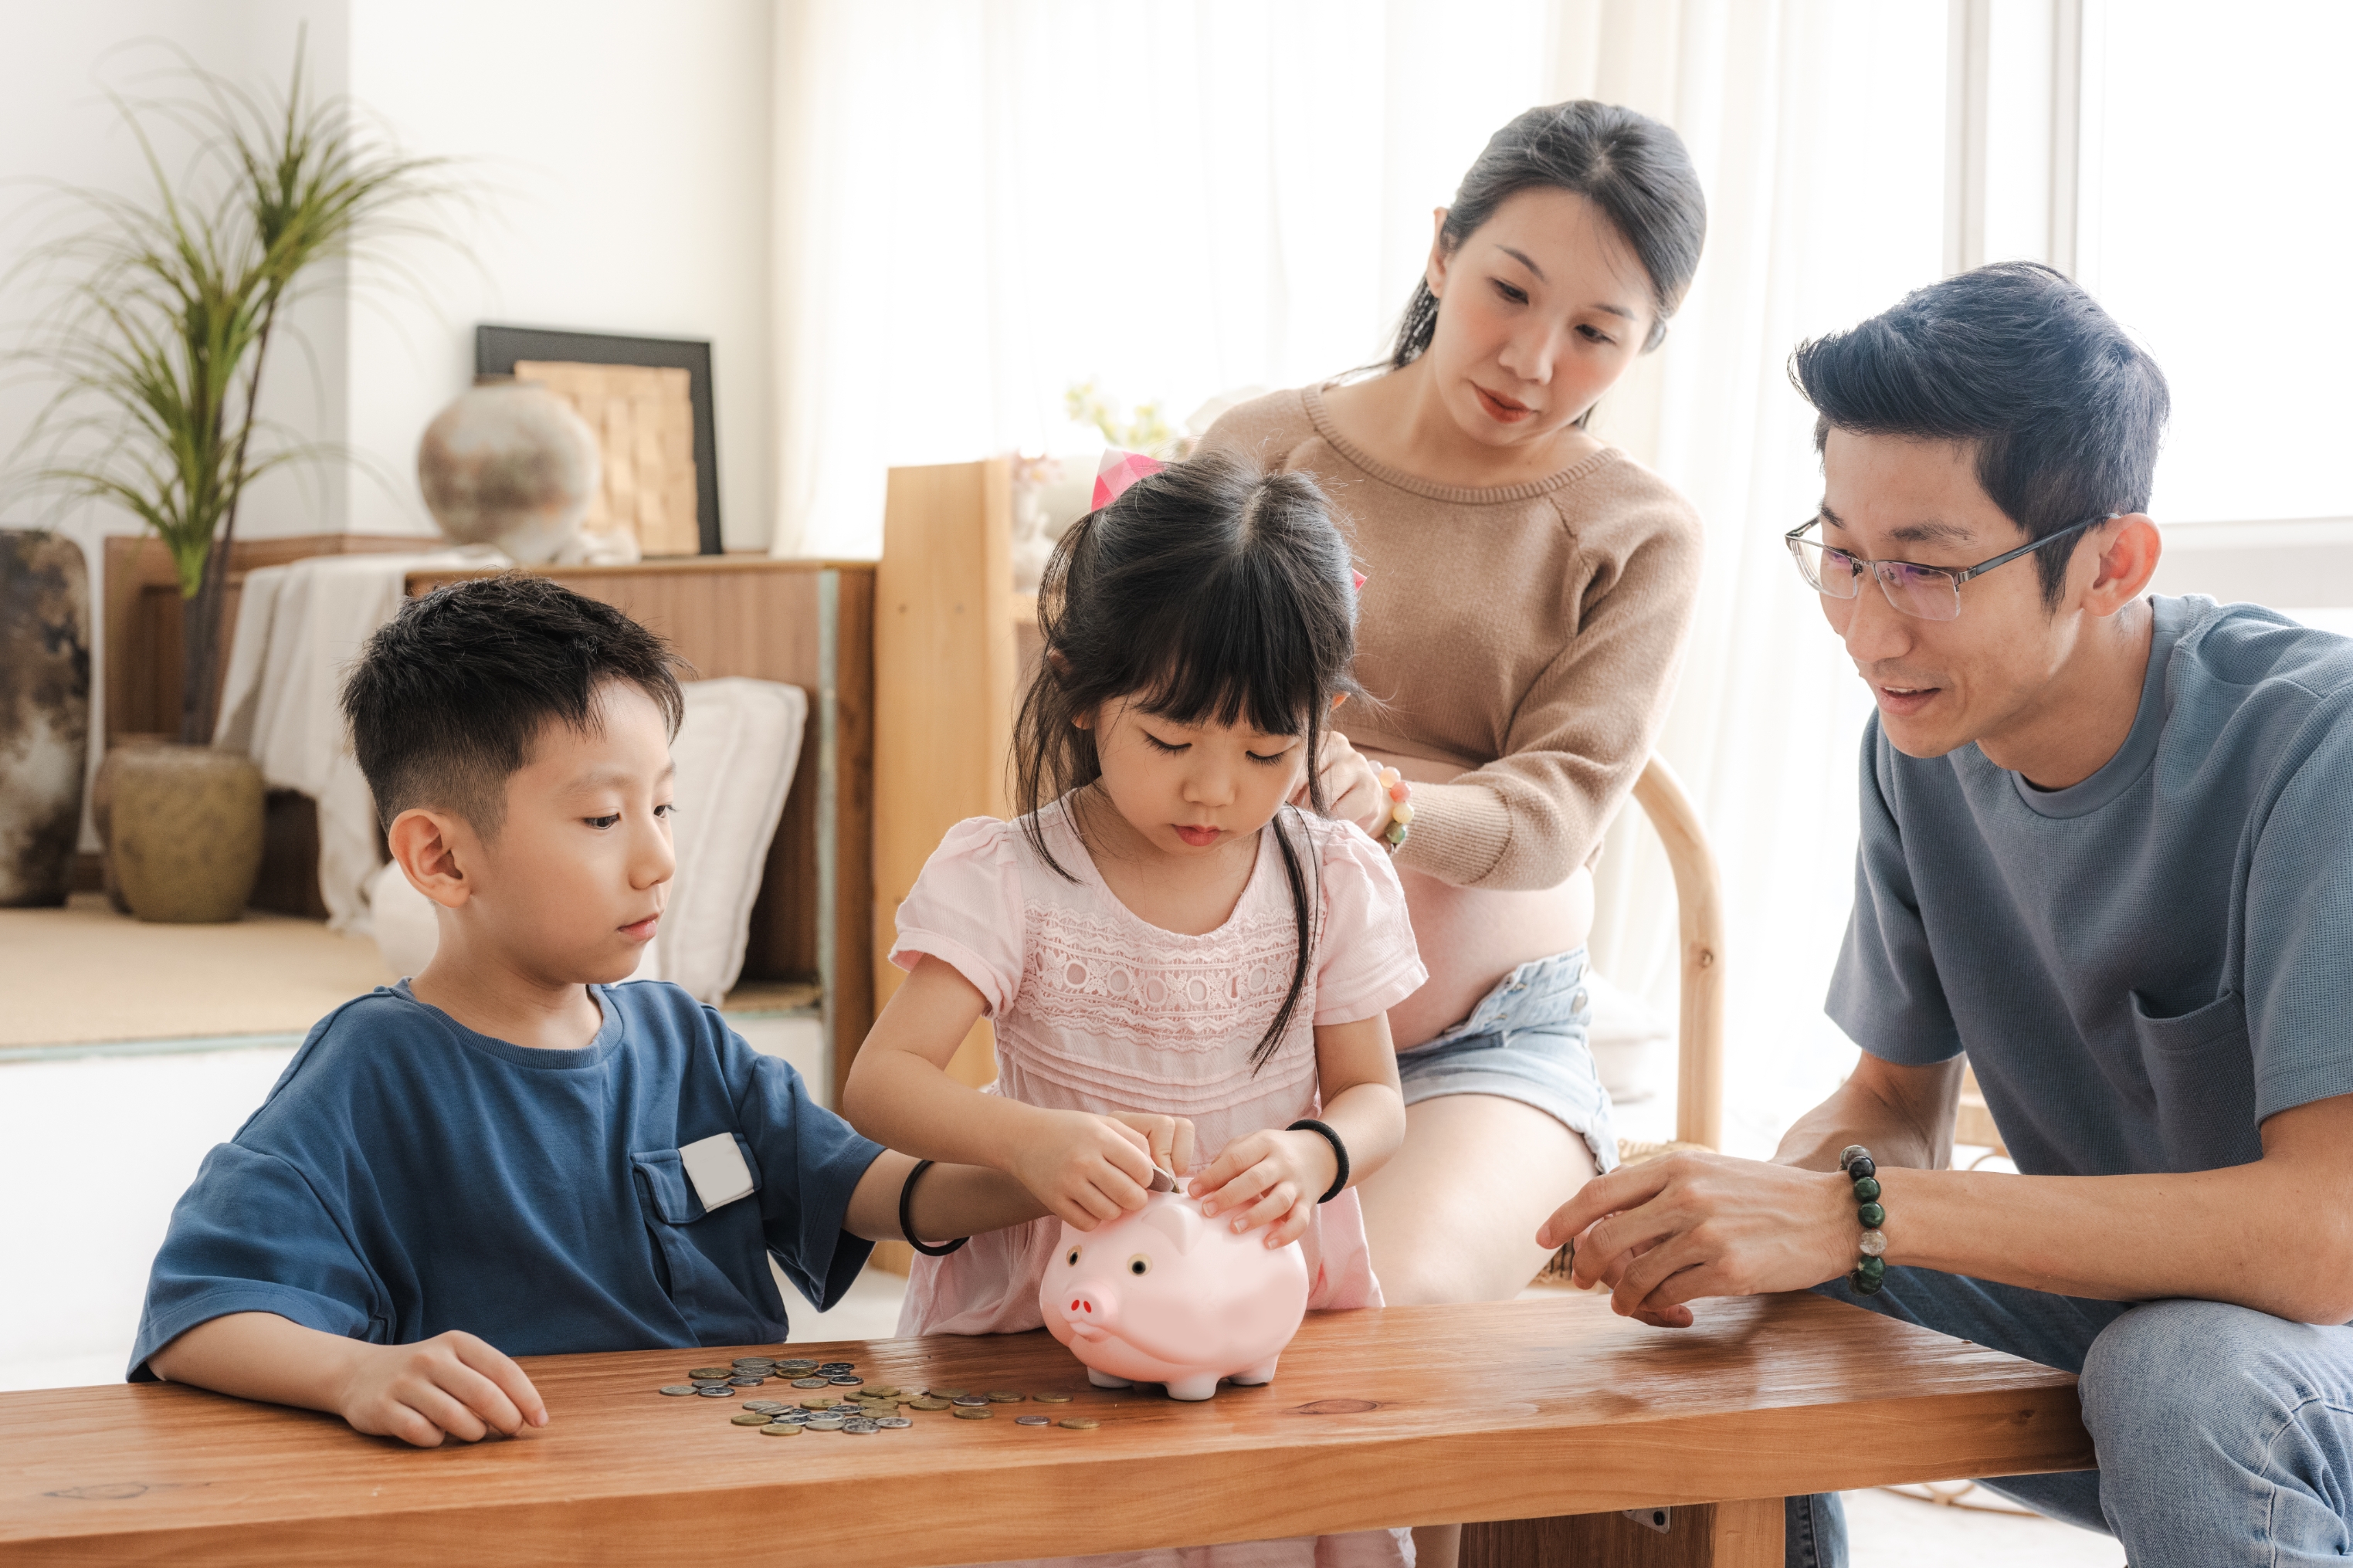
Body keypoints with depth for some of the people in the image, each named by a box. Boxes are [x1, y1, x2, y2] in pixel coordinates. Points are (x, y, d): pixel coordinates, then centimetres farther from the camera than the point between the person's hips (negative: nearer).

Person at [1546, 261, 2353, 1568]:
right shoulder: (1922, 743, -4)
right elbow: (1898, 1102, 5)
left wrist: (1856, 1212, -36)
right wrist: (1767, 1203, -20)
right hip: (2103, 1292, 6)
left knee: (2183, 1371, -36)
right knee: (1724, 1299, -10)